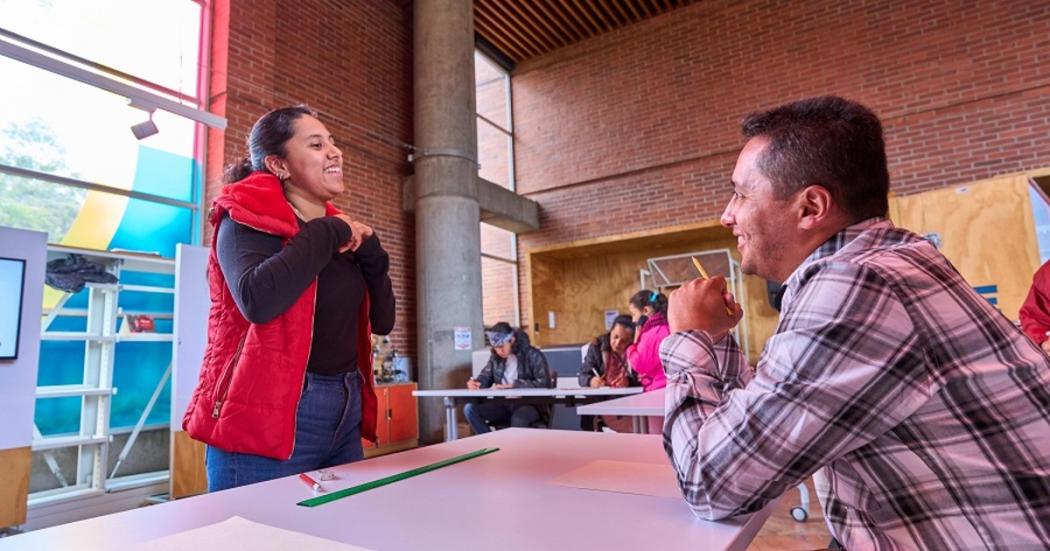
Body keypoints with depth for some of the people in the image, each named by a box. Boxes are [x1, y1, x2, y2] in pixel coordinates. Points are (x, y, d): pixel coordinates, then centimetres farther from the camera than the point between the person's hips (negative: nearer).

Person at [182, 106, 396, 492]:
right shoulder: (247, 220, -6)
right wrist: (325, 235, -15)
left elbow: (383, 321, 11)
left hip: (344, 414, 7)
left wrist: (369, 251, -2)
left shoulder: (340, 232, 13)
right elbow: (257, 299, -27)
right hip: (270, 415, -7)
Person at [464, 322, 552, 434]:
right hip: (503, 404, 6)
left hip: (531, 405, -6)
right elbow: (486, 376, 15)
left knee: (518, 419, -40)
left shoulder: (533, 355, -8)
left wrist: (513, 385, -20)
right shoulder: (496, 357, 8)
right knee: (470, 409, -15)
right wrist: (475, 382, -10)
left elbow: (544, 383, -16)